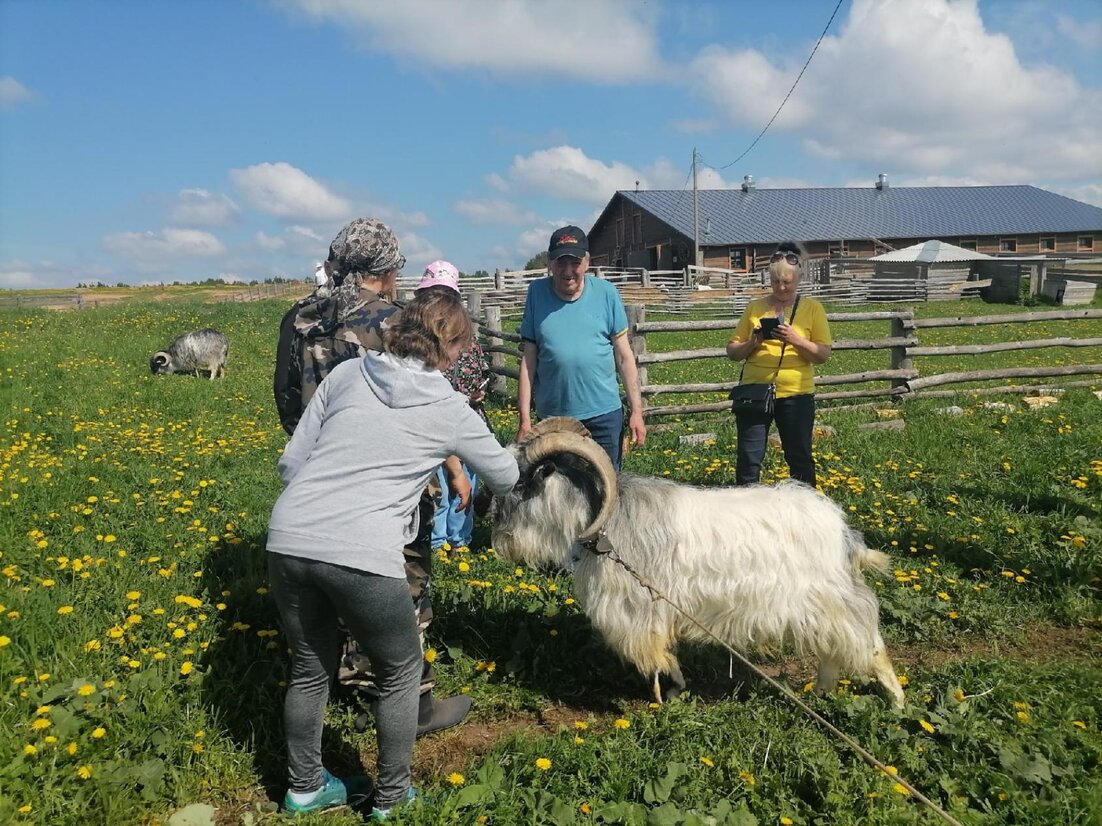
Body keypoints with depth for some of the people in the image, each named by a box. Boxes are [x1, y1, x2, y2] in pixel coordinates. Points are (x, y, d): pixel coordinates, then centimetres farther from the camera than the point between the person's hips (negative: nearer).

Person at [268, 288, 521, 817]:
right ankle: (390, 800, 34)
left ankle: (305, 788, 44)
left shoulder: (346, 373, 13)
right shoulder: (449, 410, 6)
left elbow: (290, 462, 13)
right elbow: (505, 479, 22)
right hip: (361, 555, -4)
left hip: (288, 540, 5)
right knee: (400, 671, 22)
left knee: (310, 668, 26)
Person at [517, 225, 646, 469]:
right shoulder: (537, 293, -1)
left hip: (603, 415, 0)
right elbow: (528, 360, 0)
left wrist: (637, 411, 0)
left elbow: (624, 357, 3)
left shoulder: (605, 293, -2)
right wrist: (525, 419, -2)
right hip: (551, 416, 1)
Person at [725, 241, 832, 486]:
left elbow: (823, 354, -3)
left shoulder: (812, 308, 3)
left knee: (800, 459, 10)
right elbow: (732, 351, 8)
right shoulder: (755, 308, 7)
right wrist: (752, 343, -12)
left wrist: (796, 339, -19)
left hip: (795, 394, -1)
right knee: (748, 459, 3)